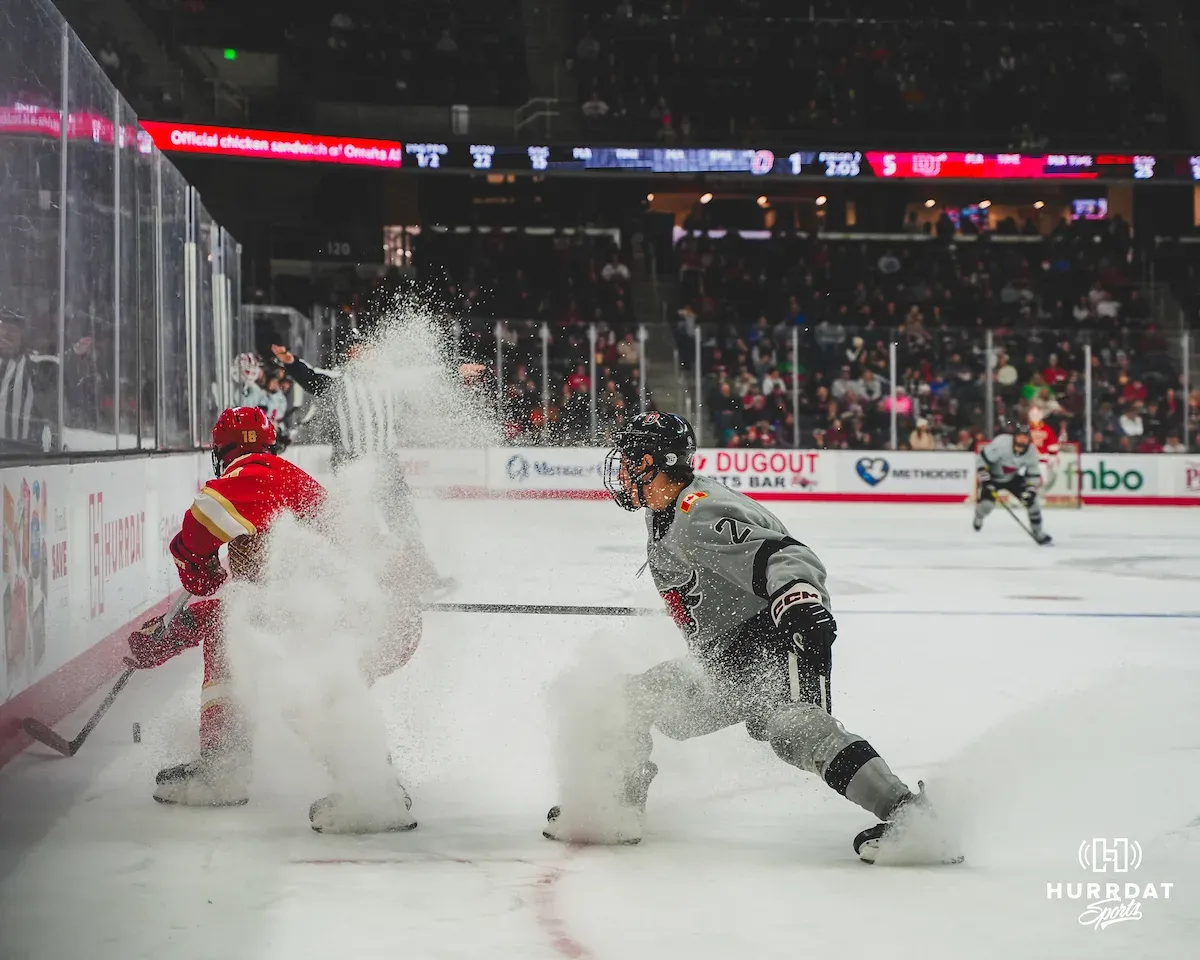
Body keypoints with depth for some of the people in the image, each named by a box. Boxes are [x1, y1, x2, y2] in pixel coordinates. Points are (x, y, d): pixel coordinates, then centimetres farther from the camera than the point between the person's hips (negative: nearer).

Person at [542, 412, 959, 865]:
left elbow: (779, 554, -30)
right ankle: (619, 813, 20)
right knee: (634, 699, 13)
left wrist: (799, 601, -48)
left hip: (778, 641, -11)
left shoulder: (701, 514, -17)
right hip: (727, 661, 11)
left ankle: (907, 813, -44)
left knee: (792, 727, -35)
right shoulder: (663, 518, 16)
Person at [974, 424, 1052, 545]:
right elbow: (982, 457, -27)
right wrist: (983, 473, -30)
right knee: (987, 502, -25)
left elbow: (1034, 473, -8)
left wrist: (1032, 489, -21)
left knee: (1032, 500, -8)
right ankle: (979, 517, 15)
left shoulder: (1031, 451, -18)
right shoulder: (1001, 443, -34)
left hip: (1013, 478, 4)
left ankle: (1038, 532, 10)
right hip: (993, 476, -4)